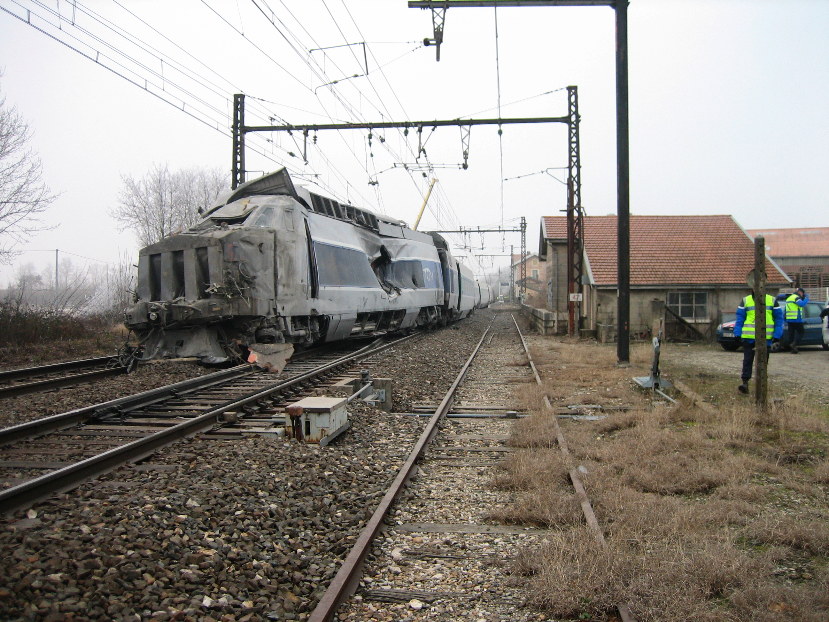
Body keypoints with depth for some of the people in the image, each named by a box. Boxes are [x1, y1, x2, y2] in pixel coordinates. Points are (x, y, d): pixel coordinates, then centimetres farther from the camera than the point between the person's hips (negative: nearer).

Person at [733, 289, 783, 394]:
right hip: (748, 337, 0)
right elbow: (739, 318, 5)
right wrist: (737, 334, -4)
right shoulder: (745, 301, 7)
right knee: (747, 360, -4)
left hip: (766, 338, 0)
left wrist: (777, 336, -2)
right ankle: (745, 381, -4)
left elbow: (779, 318, 6)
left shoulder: (772, 300, 6)